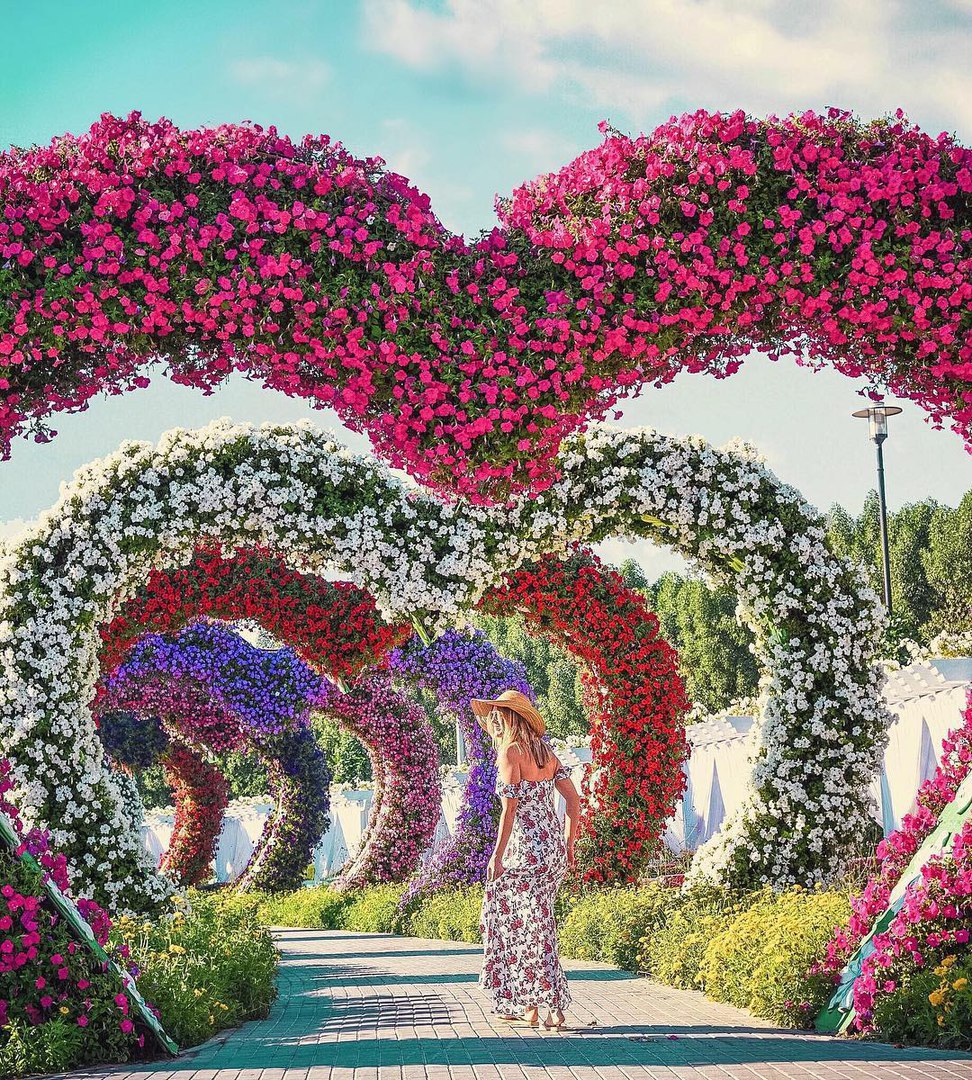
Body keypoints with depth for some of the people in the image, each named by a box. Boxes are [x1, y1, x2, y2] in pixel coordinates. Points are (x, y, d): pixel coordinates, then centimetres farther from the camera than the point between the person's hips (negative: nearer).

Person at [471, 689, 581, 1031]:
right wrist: (568, 844, 19)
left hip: (528, 850, -8)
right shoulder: (545, 752, 11)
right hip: (554, 849, 8)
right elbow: (573, 798, 11)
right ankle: (528, 1005, 16)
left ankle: (553, 1009, 3)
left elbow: (509, 810, -15)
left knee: (531, 927, 1)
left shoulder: (511, 752, -11)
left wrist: (497, 857, -11)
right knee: (533, 924, 15)